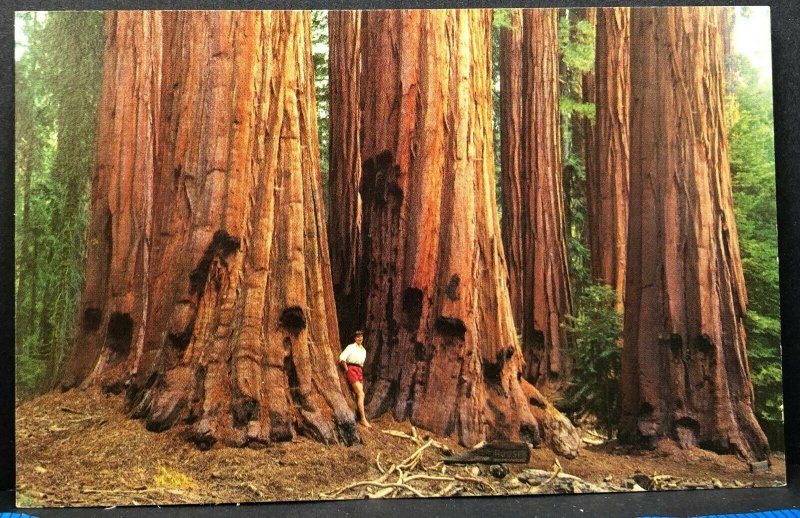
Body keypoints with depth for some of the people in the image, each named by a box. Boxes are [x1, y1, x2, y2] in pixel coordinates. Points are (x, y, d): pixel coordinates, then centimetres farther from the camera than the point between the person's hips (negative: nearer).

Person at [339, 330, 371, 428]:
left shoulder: (363, 350, 18)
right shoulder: (351, 347, -3)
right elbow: (342, 358, -13)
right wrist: (346, 369, -8)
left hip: (360, 371, 7)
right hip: (352, 369, -7)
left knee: (359, 395, 1)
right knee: (361, 394, -16)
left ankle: (360, 418, 1)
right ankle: (363, 419, -18)